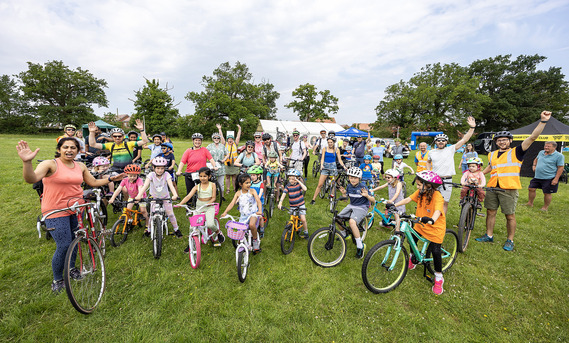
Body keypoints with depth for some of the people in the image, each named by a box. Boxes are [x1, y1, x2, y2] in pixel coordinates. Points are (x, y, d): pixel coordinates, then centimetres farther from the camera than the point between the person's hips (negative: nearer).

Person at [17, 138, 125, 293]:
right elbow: (31, 179, -29)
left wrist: (110, 179, 6)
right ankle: (57, 279, 17)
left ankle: (71, 268, 39)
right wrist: (27, 162, -45)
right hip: (56, 211, -5)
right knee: (64, 246, -6)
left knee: (74, 241, 16)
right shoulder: (50, 164, -12)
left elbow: (93, 182, 14)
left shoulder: (80, 166, 5)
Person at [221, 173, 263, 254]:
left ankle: (256, 241, -7)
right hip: (243, 215, 3)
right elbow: (232, 203, -1)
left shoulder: (252, 191, -4)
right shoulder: (238, 193, 3)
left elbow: (258, 201, -15)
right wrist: (225, 212, -15)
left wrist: (259, 210, -32)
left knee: (252, 224, -33)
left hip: (252, 213, -3)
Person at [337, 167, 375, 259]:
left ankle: (360, 246, -17)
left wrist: (367, 195, -32)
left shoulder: (363, 187, -14)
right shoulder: (349, 186, 1)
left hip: (361, 208, -6)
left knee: (352, 222, -32)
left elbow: (373, 201, -12)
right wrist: (343, 193, -6)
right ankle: (344, 234, 24)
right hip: (351, 206, 6)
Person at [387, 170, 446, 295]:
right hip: (421, 225, 6)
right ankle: (413, 258, 39)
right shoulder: (420, 192, -6)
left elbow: (437, 211, -40)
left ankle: (439, 278, 19)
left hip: (435, 227, -6)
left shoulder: (437, 197, -25)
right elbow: (407, 199, -10)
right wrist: (394, 205, -23)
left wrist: (431, 220, -60)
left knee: (435, 252, -4)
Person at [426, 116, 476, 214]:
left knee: (445, 202, 6)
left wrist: (472, 127, -12)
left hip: (447, 180, -1)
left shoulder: (451, 149, 2)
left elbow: (464, 139, -4)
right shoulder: (432, 152, 8)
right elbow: (428, 162, 25)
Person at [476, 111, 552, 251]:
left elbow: (533, 137, -10)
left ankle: (510, 240, 18)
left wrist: (543, 121, -17)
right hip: (492, 187, 4)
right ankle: (489, 235, 23)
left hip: (508, 189, -4)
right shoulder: (492, 154, 14)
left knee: (510, 216, 3)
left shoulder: (516, 152, 1)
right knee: (490, 212, 10)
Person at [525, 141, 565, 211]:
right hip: (537, 177, 6)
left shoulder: (559, 156, -10)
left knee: (547, 193, 4)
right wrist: (534, 165, 6)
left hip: (549, 179, -6)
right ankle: (530, 203, 23)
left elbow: (561, 168, -11)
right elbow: (536, 159, 26)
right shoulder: (541, 152, 7)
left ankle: (545, 207, 18)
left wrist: (556, 179, -17)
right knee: (531, 189, 8)